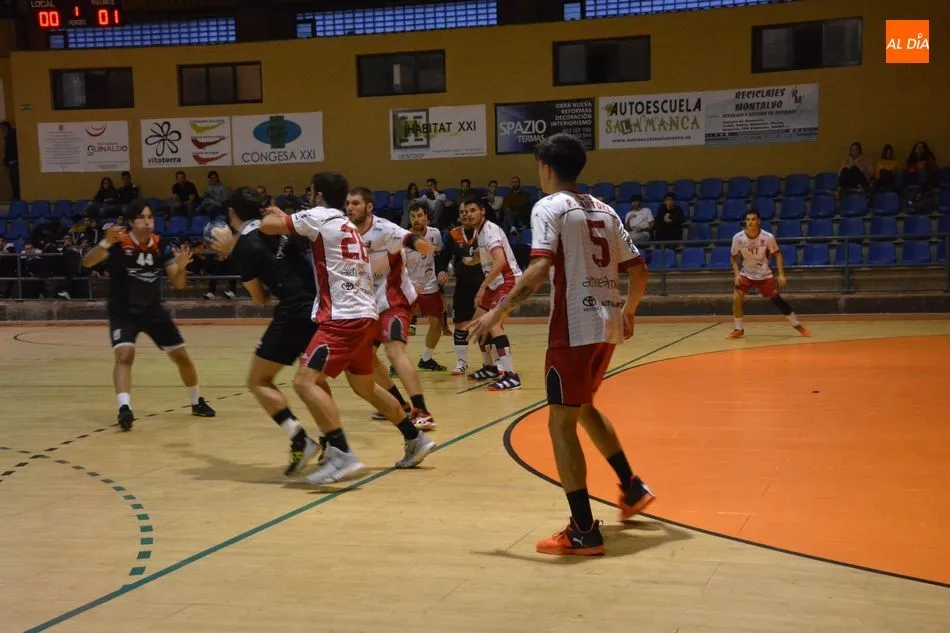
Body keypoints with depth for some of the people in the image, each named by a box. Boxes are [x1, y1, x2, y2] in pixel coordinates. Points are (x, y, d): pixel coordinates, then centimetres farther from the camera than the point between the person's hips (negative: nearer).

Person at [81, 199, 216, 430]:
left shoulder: (161, 245, -9)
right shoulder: (119, 243, -20)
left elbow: (178, 284, -8)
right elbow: (87, 262, -32)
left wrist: (181, 267, -29)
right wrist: (105, 243, -50)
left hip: (153, 309, 4)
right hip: (123, 312, -4)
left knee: (181, 356, 8)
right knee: (124, 354, -27)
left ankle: (197, 402, 27)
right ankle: (124, 408, -33)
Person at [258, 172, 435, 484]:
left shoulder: (319, 217, -3)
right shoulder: (346, 226, 22)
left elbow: (267, 226, -6)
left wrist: (273, 214, 16)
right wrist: (284, 215, 35)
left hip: (344, 317, -9)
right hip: (364, 315, 9)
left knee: (305, 381, -15)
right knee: (364, 386, 24)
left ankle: (342, 455, -26)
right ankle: (415, 440, 31)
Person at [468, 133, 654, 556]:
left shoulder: (549, 207, -6)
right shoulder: (603, 210, 15)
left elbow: (540, 269, -22)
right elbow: (638, 271, 15)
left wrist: (499, 311, -17)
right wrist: (628, 313, 31)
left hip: (575, 327, -8)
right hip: (607, 324, 8)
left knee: (561, 423, -2)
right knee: (583, 407, 28)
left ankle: (583, 532, -4)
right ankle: (632, 488, 35)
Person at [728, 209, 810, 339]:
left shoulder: (768, 237, -21)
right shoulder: (738, 238, -17)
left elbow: (777, 254, -8)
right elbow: (734, 258, -3)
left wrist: (781, 274, -18)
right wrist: (736, 274, -17)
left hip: (764, 274, -1)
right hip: (746, 274, 1)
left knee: (777, 299, -5)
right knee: (736, 298, -16)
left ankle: (797, 325, 12)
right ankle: (739, 329, 0)